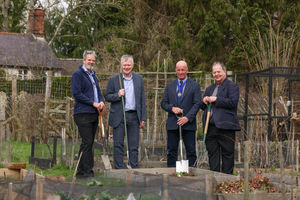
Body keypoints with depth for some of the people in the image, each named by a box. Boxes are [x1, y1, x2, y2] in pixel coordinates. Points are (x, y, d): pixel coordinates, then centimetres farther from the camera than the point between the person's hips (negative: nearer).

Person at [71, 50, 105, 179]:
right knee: (87, 142, -13)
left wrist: (101, 102, 0)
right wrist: (93, 103, -15)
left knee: (89, 143, 7)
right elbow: (76, 94, -14)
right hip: (83, 114, -8)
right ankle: (85, 171, -12)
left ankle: (82, 171, 12)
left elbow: (98, 92, 24)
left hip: (94, 114, 8)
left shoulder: (93, 76, 22)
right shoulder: (78, 74, -4)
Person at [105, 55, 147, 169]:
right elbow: (107, 97, 4)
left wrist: (143, 118, 6)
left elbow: (142, 99, 10)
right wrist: (118, 95, -16)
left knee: (134, 145, 4)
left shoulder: (139, 79, 10)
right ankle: (119, 169, 3)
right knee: (118, 145, -1)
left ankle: (133, 168, 10)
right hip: (119, 117, -2)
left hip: (134, 116, 2)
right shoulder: (114, 80, 3)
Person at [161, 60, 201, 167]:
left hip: (188, 123, -2)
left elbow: (197, 104, -2)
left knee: (191, 151, -3)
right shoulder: (170, 86, 15)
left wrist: (187, 117, -14)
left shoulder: (195, 86, 6)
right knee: (171, 151, 2)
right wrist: (172, 108, -10)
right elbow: (163, 103, 12)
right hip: (172, 124, 3)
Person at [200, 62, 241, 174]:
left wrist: (216, 99, -13)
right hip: (210, 126, 7)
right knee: (212, 153, 7)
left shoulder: (232, 86, 1)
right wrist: (204, 102, 3)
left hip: (225, 126, -7)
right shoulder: (210, 89, 23)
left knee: (227, 153, -3)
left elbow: (233, 102, -14)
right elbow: (202, 106, 27)